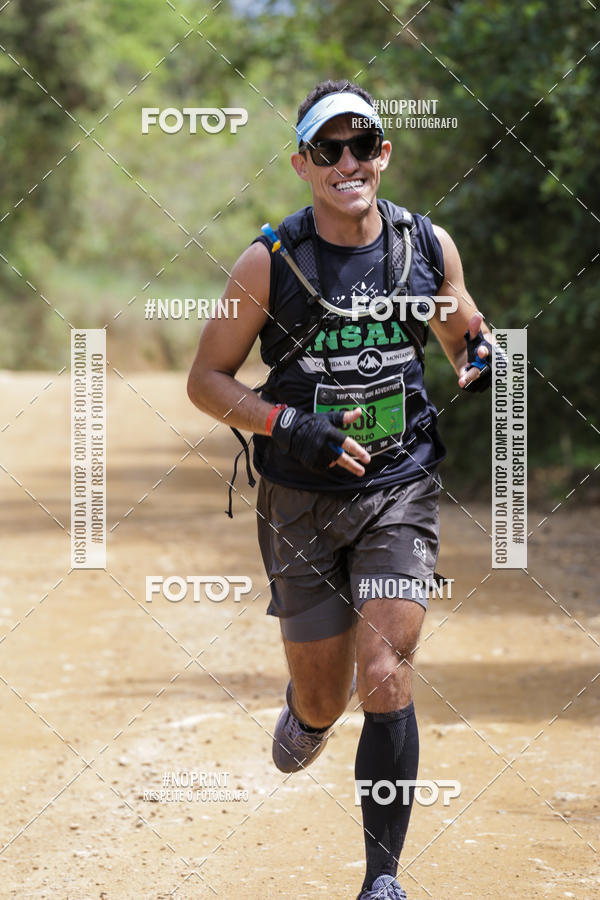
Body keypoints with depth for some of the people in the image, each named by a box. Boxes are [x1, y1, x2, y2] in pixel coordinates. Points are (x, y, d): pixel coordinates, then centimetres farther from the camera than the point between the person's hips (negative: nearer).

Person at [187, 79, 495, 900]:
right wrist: (288, 425, -18)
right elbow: (206, 379, -2)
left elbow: (464, 339, 17)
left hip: (400, 493, 0)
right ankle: (305, 715, 46)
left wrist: (483, 360, -7)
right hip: (302, 499, 0)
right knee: (323, 699, 7)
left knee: (386, 680, -13)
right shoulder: (270, 262, -7)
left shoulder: (430, 247, 0)